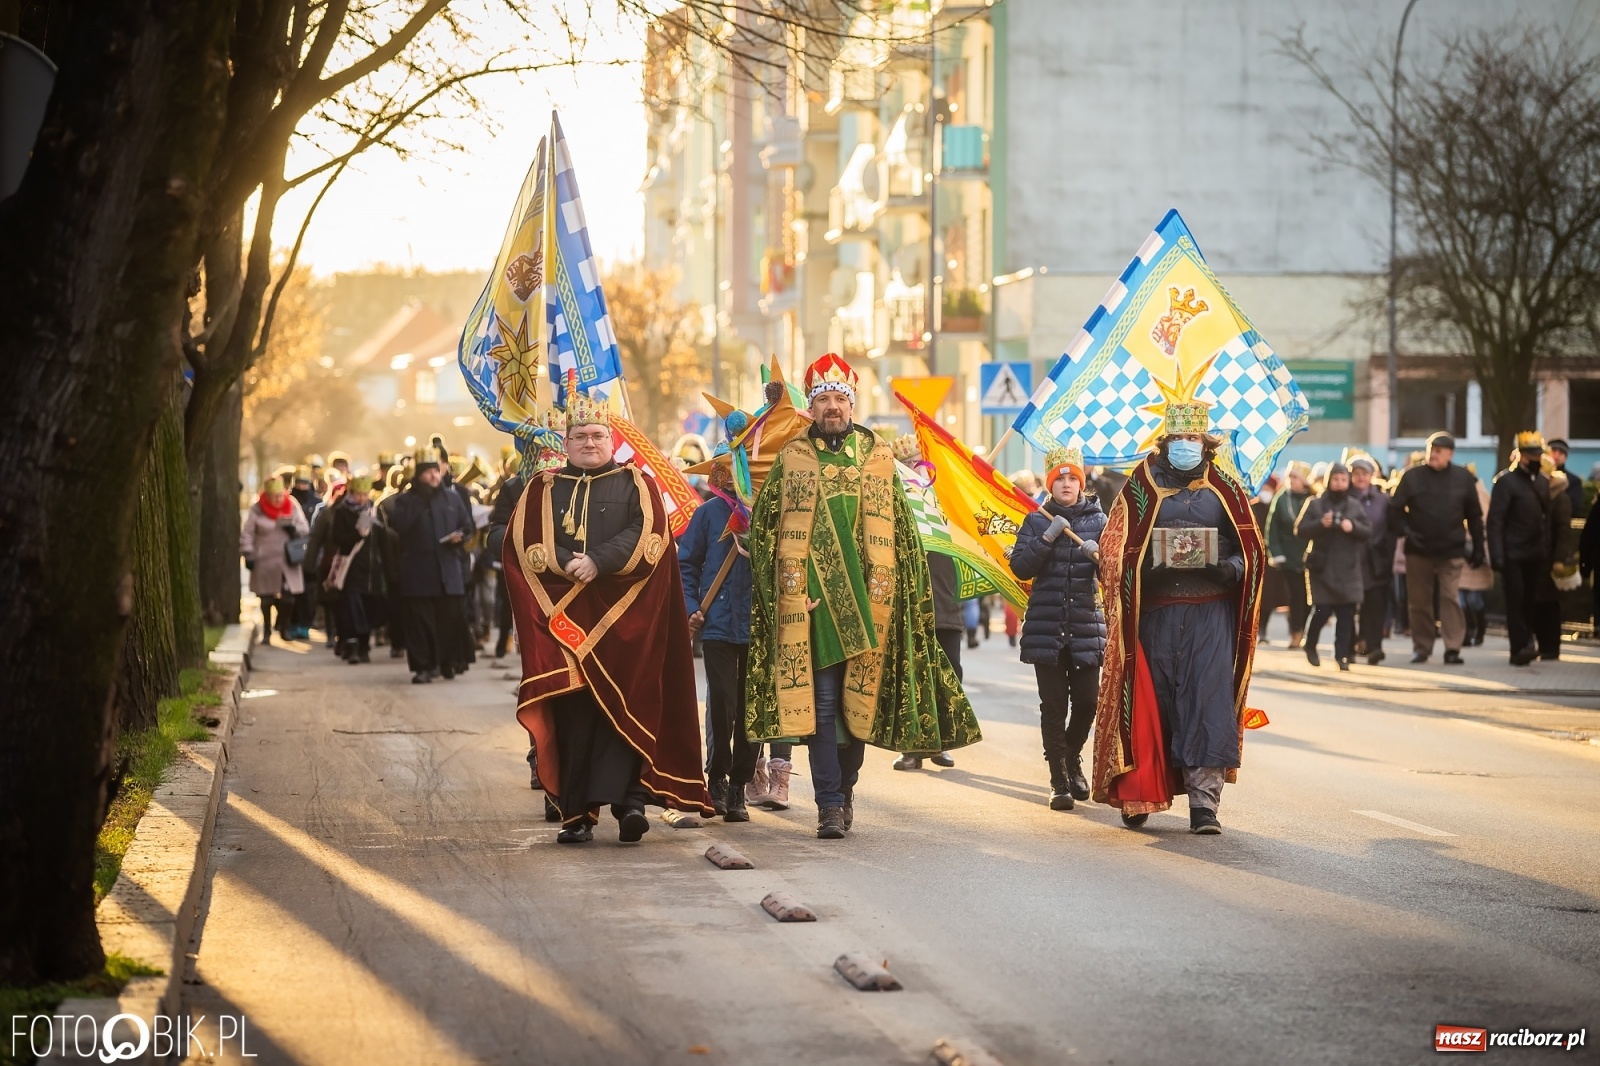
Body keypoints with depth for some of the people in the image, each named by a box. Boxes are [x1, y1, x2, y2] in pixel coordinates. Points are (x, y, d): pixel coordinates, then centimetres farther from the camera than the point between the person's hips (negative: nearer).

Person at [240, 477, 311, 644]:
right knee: (266, 598, 5)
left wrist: (293, 527, -16)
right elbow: (246, 534, -3)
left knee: (288, 598, -1)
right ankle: (266, 631, 18)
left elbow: (305, 529, 5)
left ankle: (285, 628, 18)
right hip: (265, 561, -1)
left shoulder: (293, 506, 2)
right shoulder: (256, 510, -5)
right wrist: (248, 554, -9)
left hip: (288, 560, 1)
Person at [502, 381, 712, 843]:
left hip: (623, 617, -1)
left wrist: (598, 562, -15)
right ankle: (576, 814, -3)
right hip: (562, 615, 1)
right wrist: (566, 564, -13)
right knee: (571, 710, -3)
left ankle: (626, 797, -18)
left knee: (621, 702, -11)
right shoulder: (542, 488, 16)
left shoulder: (636, 484, 12)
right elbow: (521, 543, 3)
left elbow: (648, 533, -4)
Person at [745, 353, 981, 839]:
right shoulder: (791, 460, 6)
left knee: (861, 701, 6)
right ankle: (831, 804, -7)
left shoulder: (879, 459, 9)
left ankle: (844, 787, 23)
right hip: (813, 603, -2)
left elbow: (902, 532, 12)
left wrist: (887, 592, 3)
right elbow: (764, 529, 6)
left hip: (867, 605, 2)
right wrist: (791, 593, -2)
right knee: (822, 702, -7)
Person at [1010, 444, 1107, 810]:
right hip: (1046, 626, -1)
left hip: (1087, 627, 1)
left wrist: (1098, 556, -18)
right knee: (1053, 705, -2)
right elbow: (1020, 568, -5)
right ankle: (1059, 782, 3)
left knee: (1087, 700, -1)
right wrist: (1047, 539, -15)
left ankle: (1072, 758, 28)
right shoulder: (1037, 521, 5)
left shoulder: (1097, 521, 7)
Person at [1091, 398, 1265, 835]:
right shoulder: (1142, 487, 8)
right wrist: (1154, 566, -13)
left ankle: (1204, 803, -8)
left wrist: (1224, 567, -12)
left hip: (1211, 614, 0)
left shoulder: (1223, 489, 9)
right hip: (1156, 615, 0)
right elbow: (1115, 550, 5)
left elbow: (1250, 552, 9)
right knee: (1152, 705, 3)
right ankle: (1139, 794, 16)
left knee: (1209, 704, -8)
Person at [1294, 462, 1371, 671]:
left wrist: (1353, 527, -14)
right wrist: (1320, 524, -19)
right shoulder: (1315, 504, 3)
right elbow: (1300, 529, -3)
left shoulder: (1355, 506, 9)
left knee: (1345, 614, -2)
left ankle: (1342, 655, 4)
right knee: (1322, 611, -6)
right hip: (1322, 566, -2)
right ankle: (1310, 646, 19)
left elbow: (1368, 531, 6)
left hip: (1348, 568, 2)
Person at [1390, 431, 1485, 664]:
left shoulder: (1464, 479, 2)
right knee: (1419, 601, 7)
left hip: (1452, 551, -1)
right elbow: (1395, 509, 3)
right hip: (1418, 550, 1)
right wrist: (1404, 533, -11)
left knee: (1451, 598, -7)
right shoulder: (1412, 476, 0)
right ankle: (1421, 647, 17)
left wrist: (1478, 548, 4)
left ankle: (1453, 647, -7)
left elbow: (1474, 516, 6)